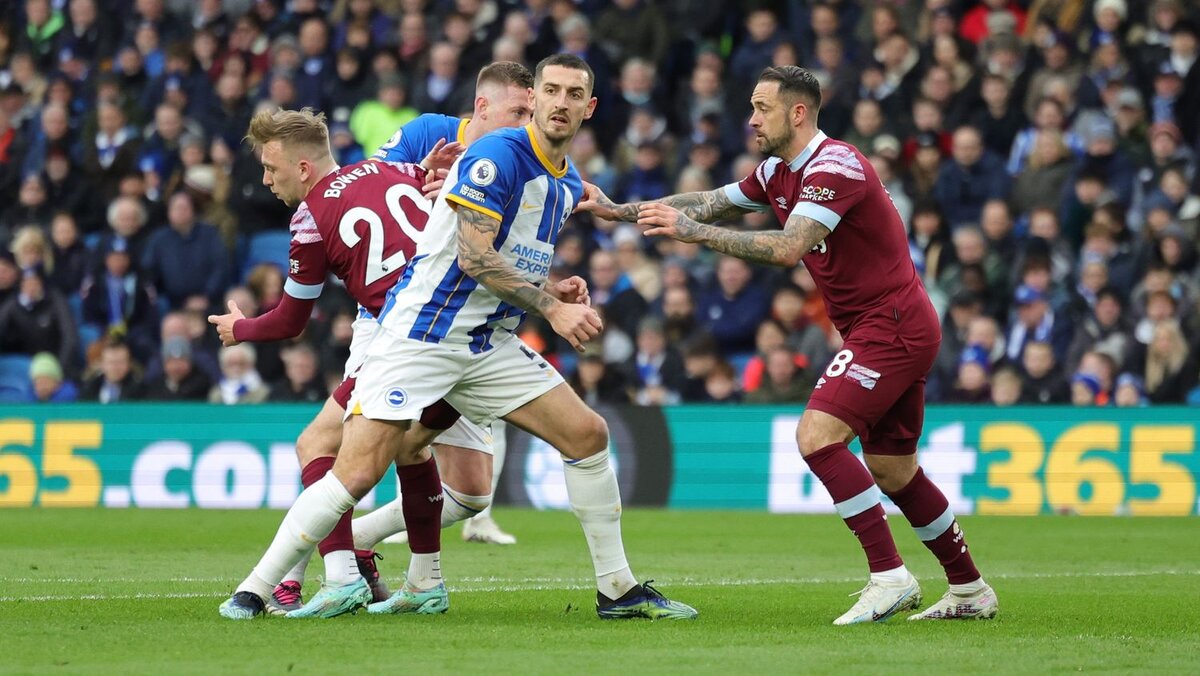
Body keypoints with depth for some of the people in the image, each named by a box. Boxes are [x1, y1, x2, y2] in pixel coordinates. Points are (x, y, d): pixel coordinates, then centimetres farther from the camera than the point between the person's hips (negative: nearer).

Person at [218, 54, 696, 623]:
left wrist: (552, 291, 6)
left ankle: (617, 590, 11)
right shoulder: (497, 155, -15)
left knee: (587, 434, 1)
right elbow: (474, 257, -21)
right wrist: (550, 308, -20)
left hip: (490, 347, 8)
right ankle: (253, 590, -6)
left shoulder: (568, 186, 13)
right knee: (356, 476, -16)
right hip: (419, 336, -8)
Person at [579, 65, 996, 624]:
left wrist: (694, 231, -30)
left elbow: (788, 248, -31)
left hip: (892, 324, -10)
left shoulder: (834, 166, -19)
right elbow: (709, 202, 18)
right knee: (894, 473, 13)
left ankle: (890, 576, -19)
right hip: (883, 327, 10)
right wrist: (621, 211, 11)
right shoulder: (778, 173, 10)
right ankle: (970, 591, 22)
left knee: (817, 435, -20)